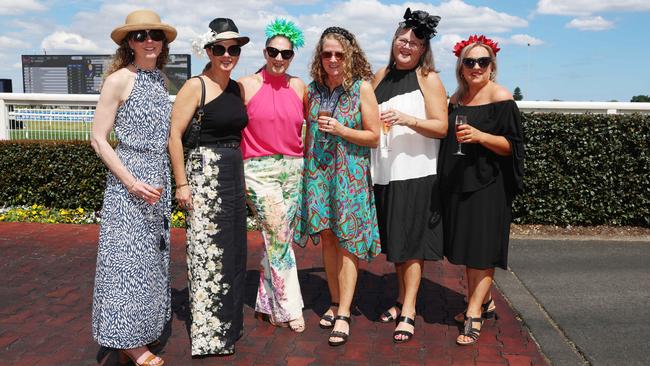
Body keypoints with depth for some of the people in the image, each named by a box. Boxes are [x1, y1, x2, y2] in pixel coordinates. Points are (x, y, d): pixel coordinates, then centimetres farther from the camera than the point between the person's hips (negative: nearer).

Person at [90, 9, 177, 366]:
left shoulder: (162, 81, 10)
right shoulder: (119, 79, -9)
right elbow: (99, 139, -11)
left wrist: (168, 180, 9)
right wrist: (132, 182, -18)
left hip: (159, 178, 7)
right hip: (128, 179, -7)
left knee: (152, 256, 13)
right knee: (128, 256, 1)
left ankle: (140, 334, 28)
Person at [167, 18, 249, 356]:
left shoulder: (238, 88, 11)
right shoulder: (196, 86, -9)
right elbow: (174, 134, -12)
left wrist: (243, 174, 16)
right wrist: (182, 183, -15)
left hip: (234, 174, 7)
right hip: (205, 173, -7)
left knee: (232, 248, 13)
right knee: (206, 250, -1)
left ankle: (229, 322, 30)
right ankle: (207, 332, 12)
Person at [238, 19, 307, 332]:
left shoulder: (298, 86, 8)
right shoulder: (247, 85, -2)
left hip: (294, 168, 4)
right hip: (260, 169, -4)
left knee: (277, 236, 9)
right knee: (279, 236, -8)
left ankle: (268, 302, 24)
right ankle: (289, 308, 5)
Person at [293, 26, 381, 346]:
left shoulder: (362, 87, -5)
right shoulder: (313, 89, 7)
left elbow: (374, 136, -4)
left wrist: (340, 130, -16)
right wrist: (305, 167, 13)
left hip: (350, 173, -4)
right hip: (317, 171, 4)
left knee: (347, 242, -3)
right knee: (327, 238, 9)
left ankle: (343, 314, 2)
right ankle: (335, 303, 23)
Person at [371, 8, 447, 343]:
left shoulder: (428, 79, -2)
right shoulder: (381, 76, 12)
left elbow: (441, 127, -10)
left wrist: (406, 119, -23)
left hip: (416, 173, -5)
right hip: (385, 173, 5)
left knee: (411, 242, -3)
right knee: (395, 241, 13)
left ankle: (408, 312, 5)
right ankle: (402, 299, 27)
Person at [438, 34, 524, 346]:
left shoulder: (500, 98, -8)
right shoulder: (456, 98, 11)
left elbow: (511, 145, -11)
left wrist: (479, 135, -26)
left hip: (487, 185, -7)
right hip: (457, 183, 7)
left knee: (482, 249, -5)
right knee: (467, 246, 12)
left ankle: (474, 314, 1)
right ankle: (484, 302, 27)